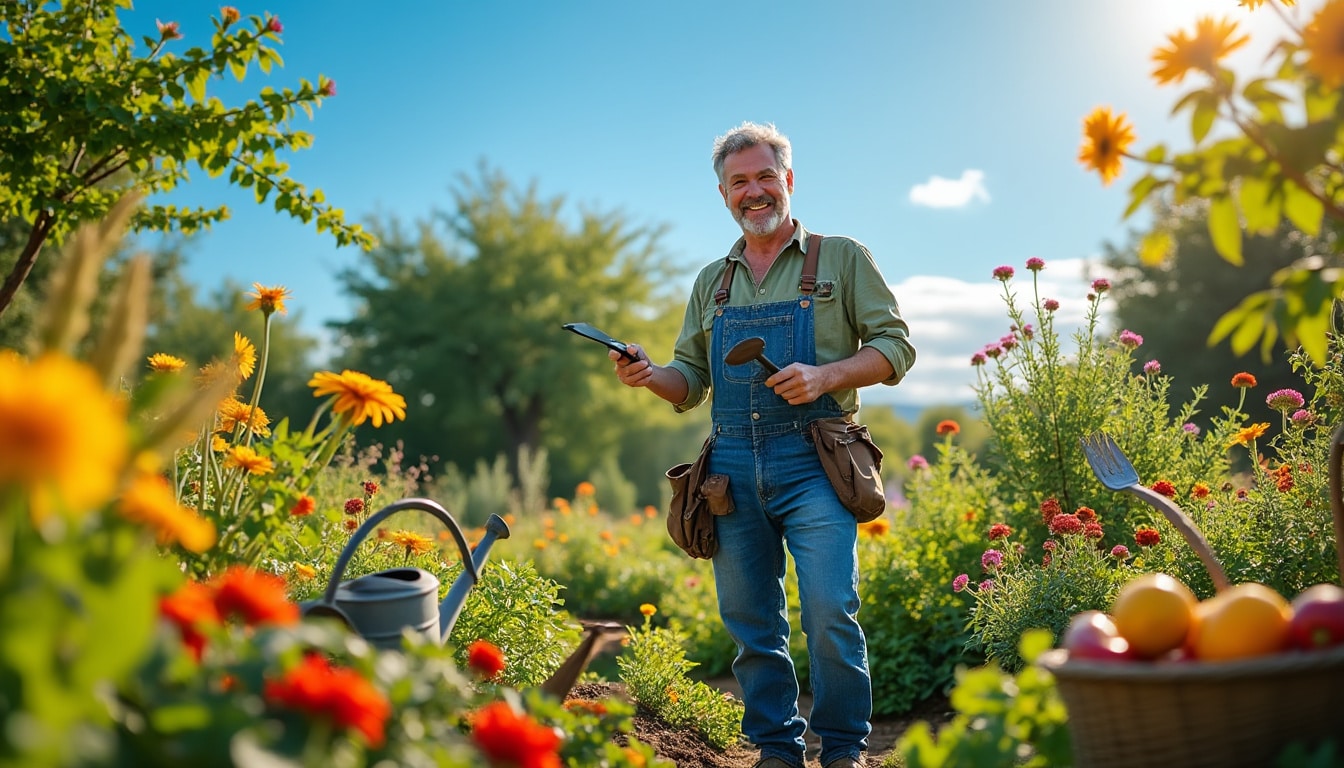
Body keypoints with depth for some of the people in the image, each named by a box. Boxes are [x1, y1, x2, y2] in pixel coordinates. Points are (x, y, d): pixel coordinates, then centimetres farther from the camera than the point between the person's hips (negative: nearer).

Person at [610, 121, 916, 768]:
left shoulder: (841, 259, 7)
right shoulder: (712, 282, 19)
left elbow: (894, 346, 2)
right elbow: (691, 381, 19)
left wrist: (824, 376, -14)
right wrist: (649, 375, -4)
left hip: (813, 464, -4)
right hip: (734, 466, 4)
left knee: (830, 614, -10)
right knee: (750, 621, 7)